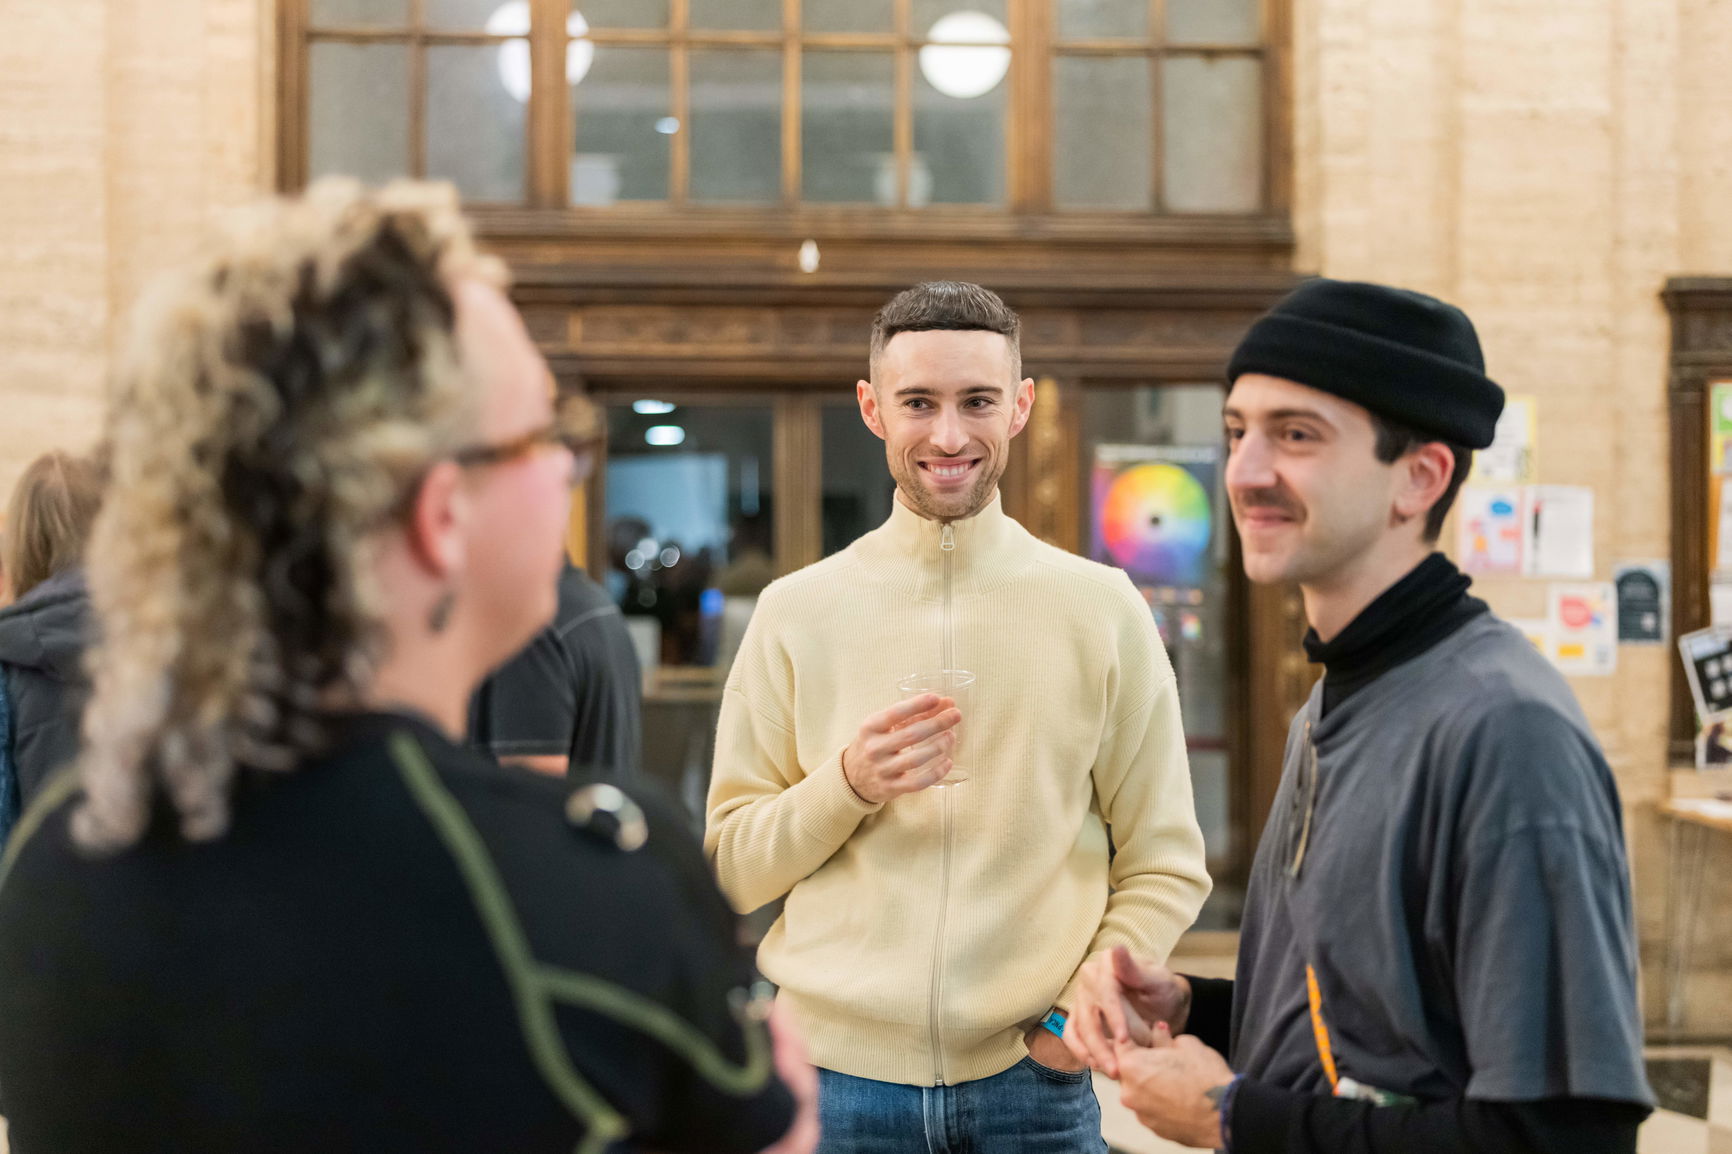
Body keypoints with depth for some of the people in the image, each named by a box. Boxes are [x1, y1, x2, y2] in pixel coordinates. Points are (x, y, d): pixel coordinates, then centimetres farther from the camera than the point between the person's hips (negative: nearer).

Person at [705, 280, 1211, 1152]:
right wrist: (848, 786, -14)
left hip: (1034, 1079, 0)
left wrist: (1091, 1005, -10)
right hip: (839, 1073, 0)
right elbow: (732, 868, 2)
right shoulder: (794, 612, 1)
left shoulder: (1103, 610, 1)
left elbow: (1163, 867, 4)